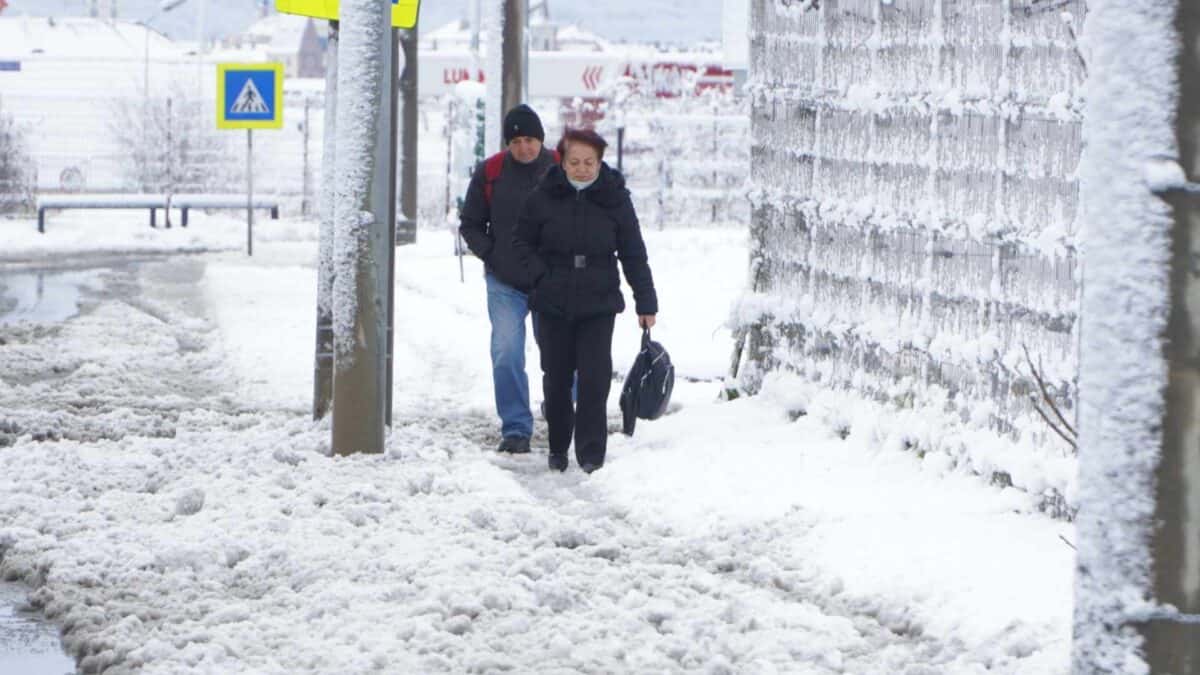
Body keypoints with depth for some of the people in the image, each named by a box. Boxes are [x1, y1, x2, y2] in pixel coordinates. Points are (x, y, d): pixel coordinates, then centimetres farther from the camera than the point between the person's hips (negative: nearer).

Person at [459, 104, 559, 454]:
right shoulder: (489, 172, -2)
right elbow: (470, 224, 9)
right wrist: (490, 255, -2)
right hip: (505, 284, 0)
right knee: (506, 356, -10)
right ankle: (515, 428, -5)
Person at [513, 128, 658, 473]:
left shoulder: (614, 199, -1)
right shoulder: (544, 196, -2)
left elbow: (634, 256, 4)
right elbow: (522, 241, 10)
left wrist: (646, 303, 3)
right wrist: (541, 274, -5)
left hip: (598, 305, -1)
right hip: (552, 304, 1)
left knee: (594, 377, -10)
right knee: (557, 378, 9)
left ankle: (591, 454, -6)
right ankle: (558, 447, 26)